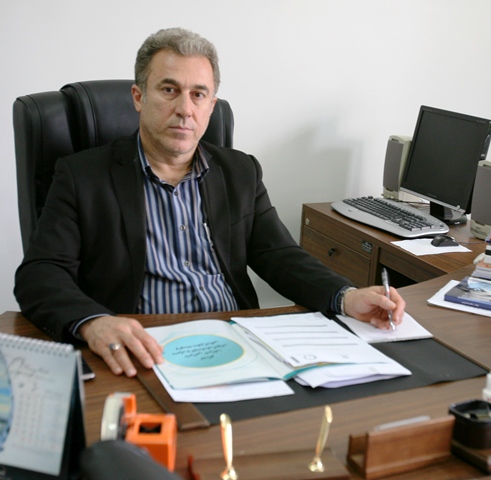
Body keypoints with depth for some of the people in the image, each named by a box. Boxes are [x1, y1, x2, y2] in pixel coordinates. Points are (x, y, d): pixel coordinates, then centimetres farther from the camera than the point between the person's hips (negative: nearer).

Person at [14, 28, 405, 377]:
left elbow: (280, 257, 7)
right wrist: (92, 322, -30)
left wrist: (346, 297, -14)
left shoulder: (241, 173, 14)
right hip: (145, 354, -3)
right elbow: (41, 274, -7)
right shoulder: (82, 175, 2)